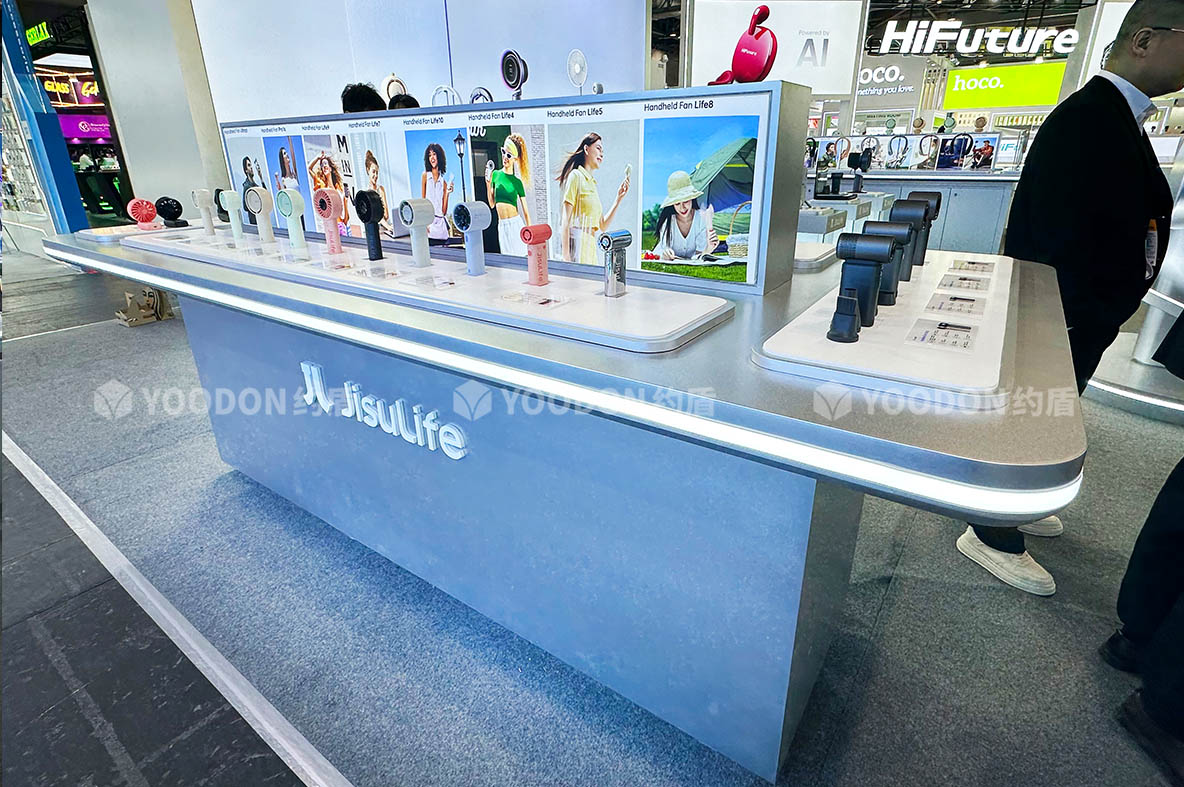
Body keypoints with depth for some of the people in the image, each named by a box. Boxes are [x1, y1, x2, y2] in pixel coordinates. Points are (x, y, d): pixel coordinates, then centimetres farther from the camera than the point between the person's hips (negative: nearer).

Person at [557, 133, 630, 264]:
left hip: (590, 246, 8)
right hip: (576, 242, -8)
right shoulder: (576, 176, -2)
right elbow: (566, 220, -10)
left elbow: (603, 226, 18)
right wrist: (565, 256, -18)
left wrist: (619, 198, 13)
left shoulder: (593, 183, 19)